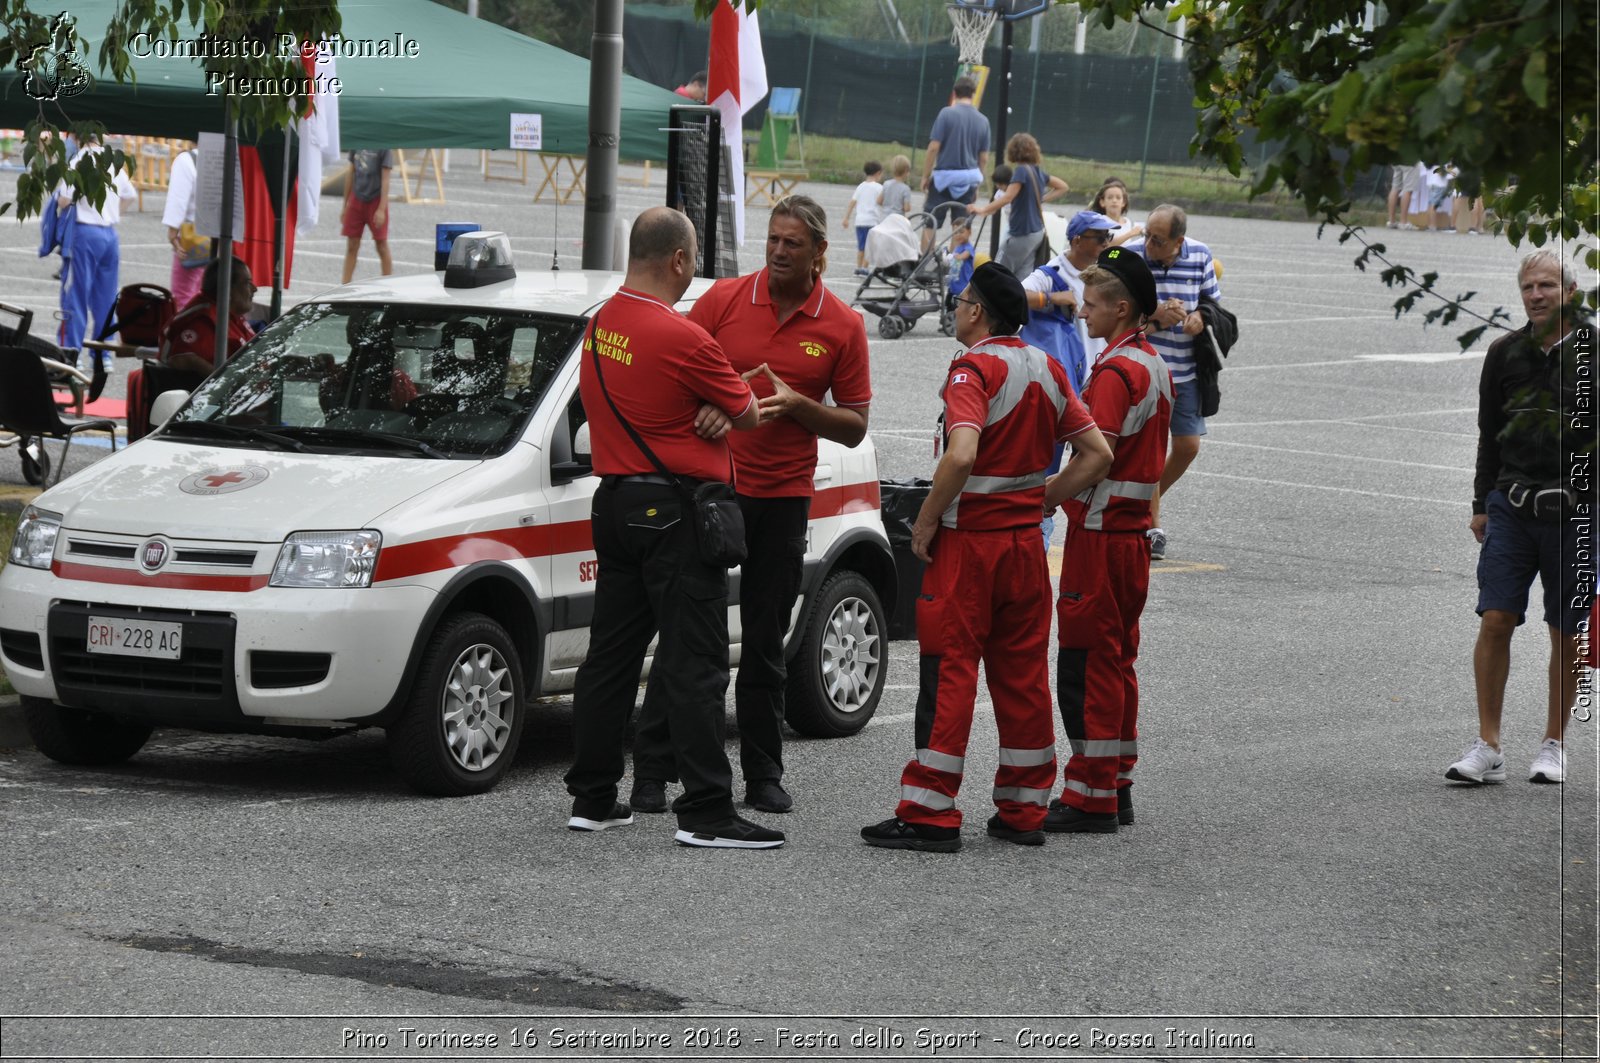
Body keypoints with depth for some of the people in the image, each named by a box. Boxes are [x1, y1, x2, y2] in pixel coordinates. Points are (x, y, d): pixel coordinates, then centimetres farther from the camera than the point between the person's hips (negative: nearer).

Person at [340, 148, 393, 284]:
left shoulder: (384, 148, -11)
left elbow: (385, 179, -11)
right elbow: (351, 174, 12)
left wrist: (381, 209, -16)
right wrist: (345, 206, 15)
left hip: (375, 200, -4)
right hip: (356, 200, 4)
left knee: (381, 245, 3)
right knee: (352, 246, 5)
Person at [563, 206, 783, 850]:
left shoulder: (599, 327, 8)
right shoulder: (682, 338, -17)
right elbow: (747, 415, -5)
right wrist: (738, 396, 17)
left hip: (613, 503, 8)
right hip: (674, 512, -8)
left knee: (611, 655, 13)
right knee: (693, 666, -7)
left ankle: (591, 798, 18)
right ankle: (706, 813, -8)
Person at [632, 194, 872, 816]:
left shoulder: (842, 326, 0)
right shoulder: (724, 299, -1)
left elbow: (854, 427, 3)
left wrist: (796, 404, -14)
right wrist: (710, 403, -16)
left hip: (784, 496, 1)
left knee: (766, 642, 7)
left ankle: (763, 775, 15)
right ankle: (651, 770, 4)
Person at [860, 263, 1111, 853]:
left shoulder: (974, 369, -14)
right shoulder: (1047, 371, 9)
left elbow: (962, 455, -29)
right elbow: (1097, 455, 10)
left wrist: (927, 520, -17)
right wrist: (1041, 497, 10)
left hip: (968, 541, -7)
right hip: (1025, 540, 7)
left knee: (948, 673, -4)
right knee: (1022, 675, 11)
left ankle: (930, 814, -3)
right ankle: (1023, 810, 15)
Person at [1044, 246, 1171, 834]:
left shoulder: (1115, 372, -17)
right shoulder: (1154, 366, 14)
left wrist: (1042, 499, -14)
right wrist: (1059, 484, 13)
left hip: (1100, 533, -10)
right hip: (1133, 529, 10)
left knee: (1085, 664, -6)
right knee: (1117, 661, 14)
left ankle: (1090, 798, -5)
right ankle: (1117, 789, 20)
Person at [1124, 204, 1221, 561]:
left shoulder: (1200, 256, -3)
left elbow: (1214, 300, 10)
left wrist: (1201, 316, -13)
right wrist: (1156, 317, -24)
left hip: (1185, 370, 4)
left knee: (1187, 445, 6)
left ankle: (1146, 503, 31)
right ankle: (1152, 525, 8)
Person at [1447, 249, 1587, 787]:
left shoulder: (1591, 352, -1)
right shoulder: (1505, 353, 8)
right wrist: (1481, 505, 13)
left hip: (1573, 512, -2)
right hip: (1512, 507, 2)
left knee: (1566, 634, 4)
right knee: (1495, 620, -7)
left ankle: (1553, 744, 17)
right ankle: (1487, 747, -3)